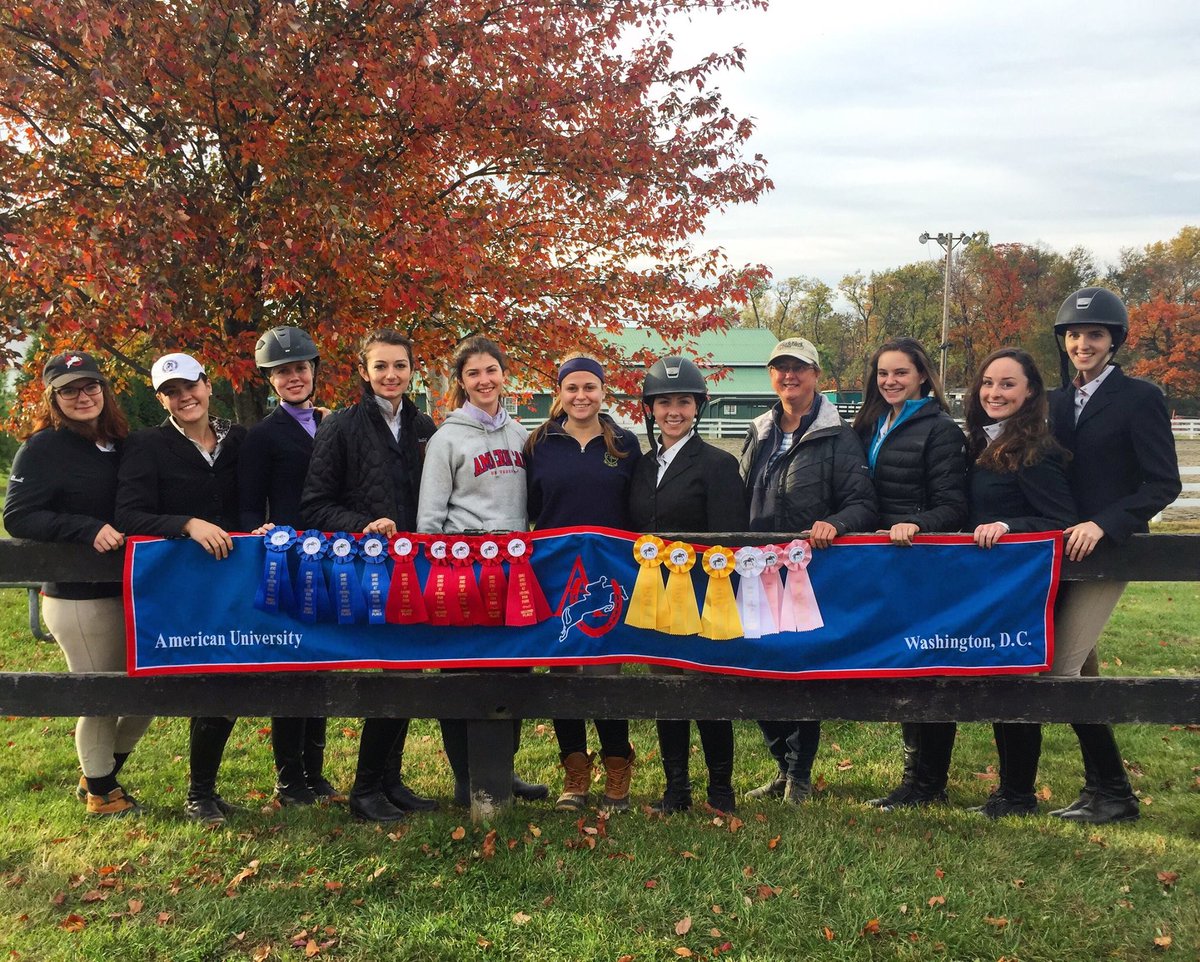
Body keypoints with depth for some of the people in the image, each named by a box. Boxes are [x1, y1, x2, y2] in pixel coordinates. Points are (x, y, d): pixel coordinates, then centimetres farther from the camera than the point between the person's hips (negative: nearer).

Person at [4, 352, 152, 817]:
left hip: (127, 589, 7)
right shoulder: (44, 448, -9)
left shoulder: (118, 443, 11)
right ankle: (100, 793, 27)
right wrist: (88, 529, -25)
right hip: (78, 599, -7)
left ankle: (101, 775, 33)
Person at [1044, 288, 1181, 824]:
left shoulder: (1139, 398, -5)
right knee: (1074, 669, 8)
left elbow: (1163, 483, -9)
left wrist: (1104, 524, -19)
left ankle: (1112, 794, 2)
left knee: (1060, 669, -12)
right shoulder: (1056, 403, 13)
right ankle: (1101, 788, 19)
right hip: (1063, 551, 7)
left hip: (1107, 550, -7)